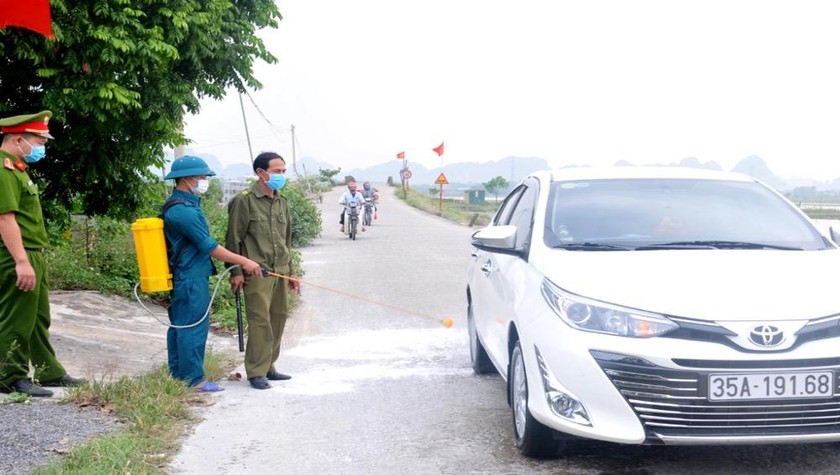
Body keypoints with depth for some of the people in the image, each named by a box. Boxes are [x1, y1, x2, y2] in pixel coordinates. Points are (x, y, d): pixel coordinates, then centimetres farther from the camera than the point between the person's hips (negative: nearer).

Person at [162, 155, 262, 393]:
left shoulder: (185, 205, 14)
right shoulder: (183, 210, -19)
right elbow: (209, 247, -20)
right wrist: (244, 262, -16)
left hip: (183, 277, 11)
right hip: (192, 279, -11)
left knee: (180, 326, 14)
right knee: (193, 327, -4)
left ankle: (178, 376, 22)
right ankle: (194, 379, 3)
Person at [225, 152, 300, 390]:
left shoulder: (282, 202, 16)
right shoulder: (244, 200, -6)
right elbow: (234, 239, -6)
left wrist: (291, 271, 22)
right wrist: (236, 272, -10)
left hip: (280, 273, 7)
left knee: (278, 319, 8)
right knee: (260, 322, -7)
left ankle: (268, 367, 20)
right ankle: (256, 372, 2)